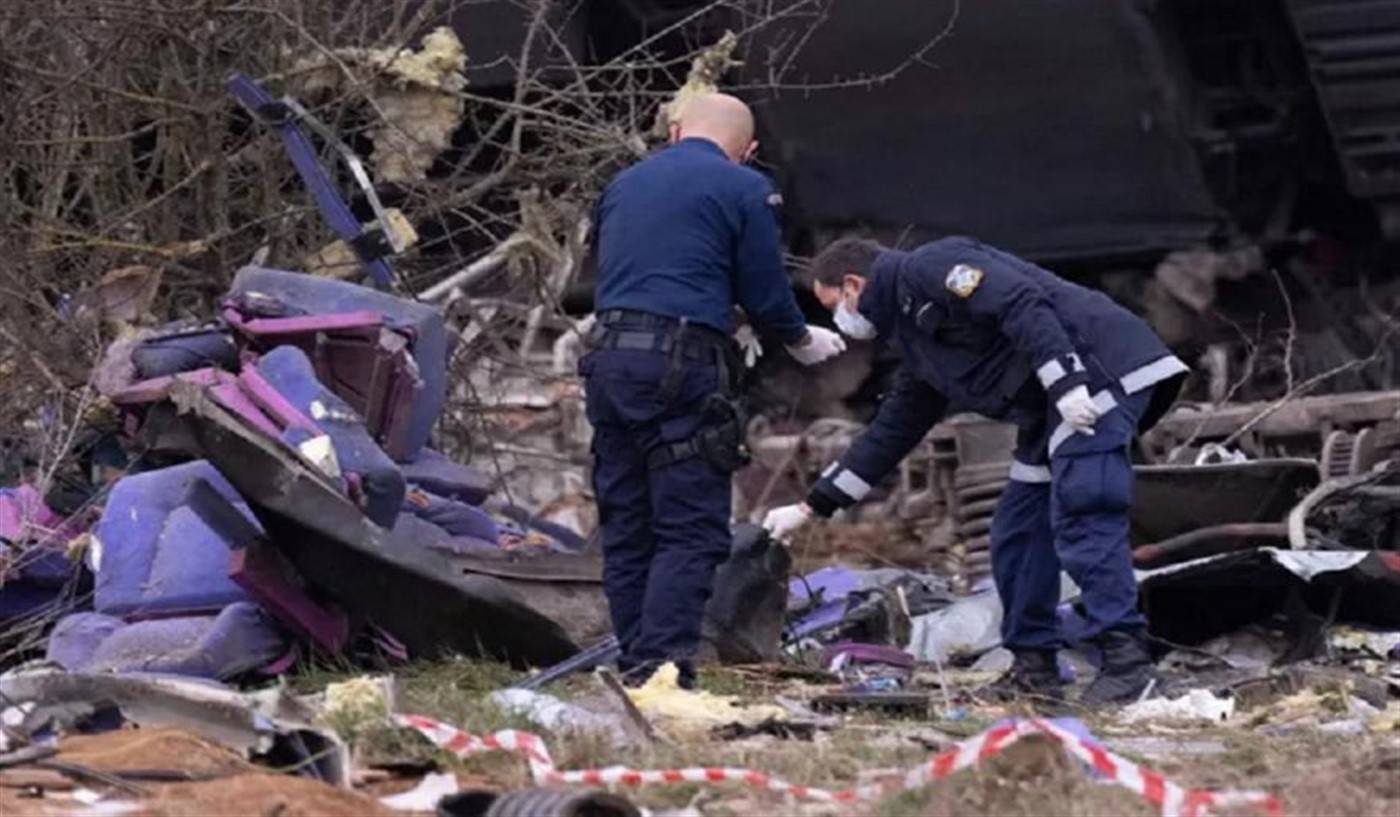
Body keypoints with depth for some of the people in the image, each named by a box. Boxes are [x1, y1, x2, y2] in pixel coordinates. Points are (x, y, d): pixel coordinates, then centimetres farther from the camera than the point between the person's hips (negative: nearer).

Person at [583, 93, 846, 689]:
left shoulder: (625, 184, 19)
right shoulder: (744, 190, 1)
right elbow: (765, 293, 2)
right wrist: (802, 341, 21)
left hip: (608, 354, 6)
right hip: (681, 365, -6)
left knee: (625, 525, 11)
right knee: (691, 531, -6)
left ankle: (634, 665, 12)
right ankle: (663, 662, -17)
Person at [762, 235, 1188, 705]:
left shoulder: (926, 271, -6)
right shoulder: (918, 348, 25)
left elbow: (1023, 305, -18)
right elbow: (890, 433, 32)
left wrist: (1066, 385, -26)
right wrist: (811, 508, 35)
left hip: (1099, 375, -10)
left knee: (1079, 522, -18)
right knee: (1016, 534, 10)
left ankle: (1125, 661, -20)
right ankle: (1035, 670, 14)